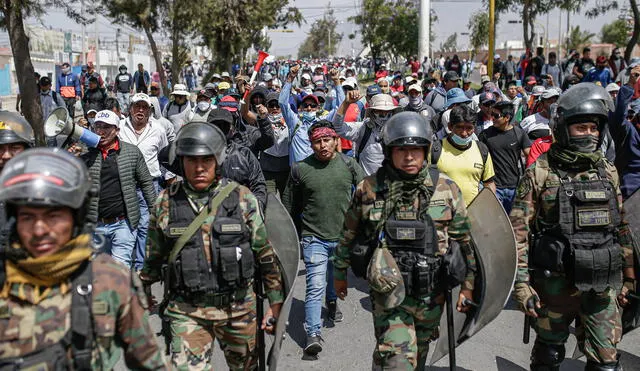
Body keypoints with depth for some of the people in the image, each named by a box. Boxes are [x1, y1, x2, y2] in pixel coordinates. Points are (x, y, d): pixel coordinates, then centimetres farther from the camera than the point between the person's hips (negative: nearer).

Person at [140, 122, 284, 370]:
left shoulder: (242, 198, -4)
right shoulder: (165, 202, -1)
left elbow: (266, 255, -1)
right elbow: (154, 257, 11)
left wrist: (275, 304, -1)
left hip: (238, 306, 1)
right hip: (186, 310, 0)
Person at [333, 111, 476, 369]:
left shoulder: (447, 189, -4)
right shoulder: (369, 189, -6)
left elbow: (464, 239, 4)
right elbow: (348, 235, 7)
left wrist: (468, 284, 5)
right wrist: (339, 273, 15)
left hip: (431, 293, 2)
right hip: (389, 293, -2)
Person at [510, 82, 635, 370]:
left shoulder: (608, 172, 6)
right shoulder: (540, 173, -7)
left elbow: (622, 228, 13)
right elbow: (518, 231, -9)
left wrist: (628, 277, 13)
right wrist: (521, 284, -14)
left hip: (603, 286, 3)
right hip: (555, 282, -3)